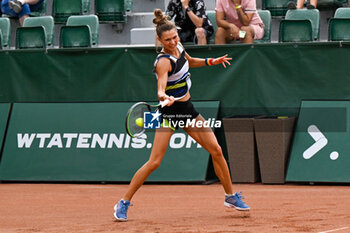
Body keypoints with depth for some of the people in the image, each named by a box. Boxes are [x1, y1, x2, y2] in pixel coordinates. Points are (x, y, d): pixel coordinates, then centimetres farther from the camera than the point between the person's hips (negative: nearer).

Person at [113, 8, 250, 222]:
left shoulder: (179, 48, 1)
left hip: (187, 108, 7)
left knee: (216, 150, 4)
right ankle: (124, 203, -3)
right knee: (154, 162, -13)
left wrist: (211, 61, 17)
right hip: (170, 111, -7)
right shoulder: (163, 61, -23)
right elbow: (161, 89, -37)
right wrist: (165, 97, -58)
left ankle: (231, 196, 19)